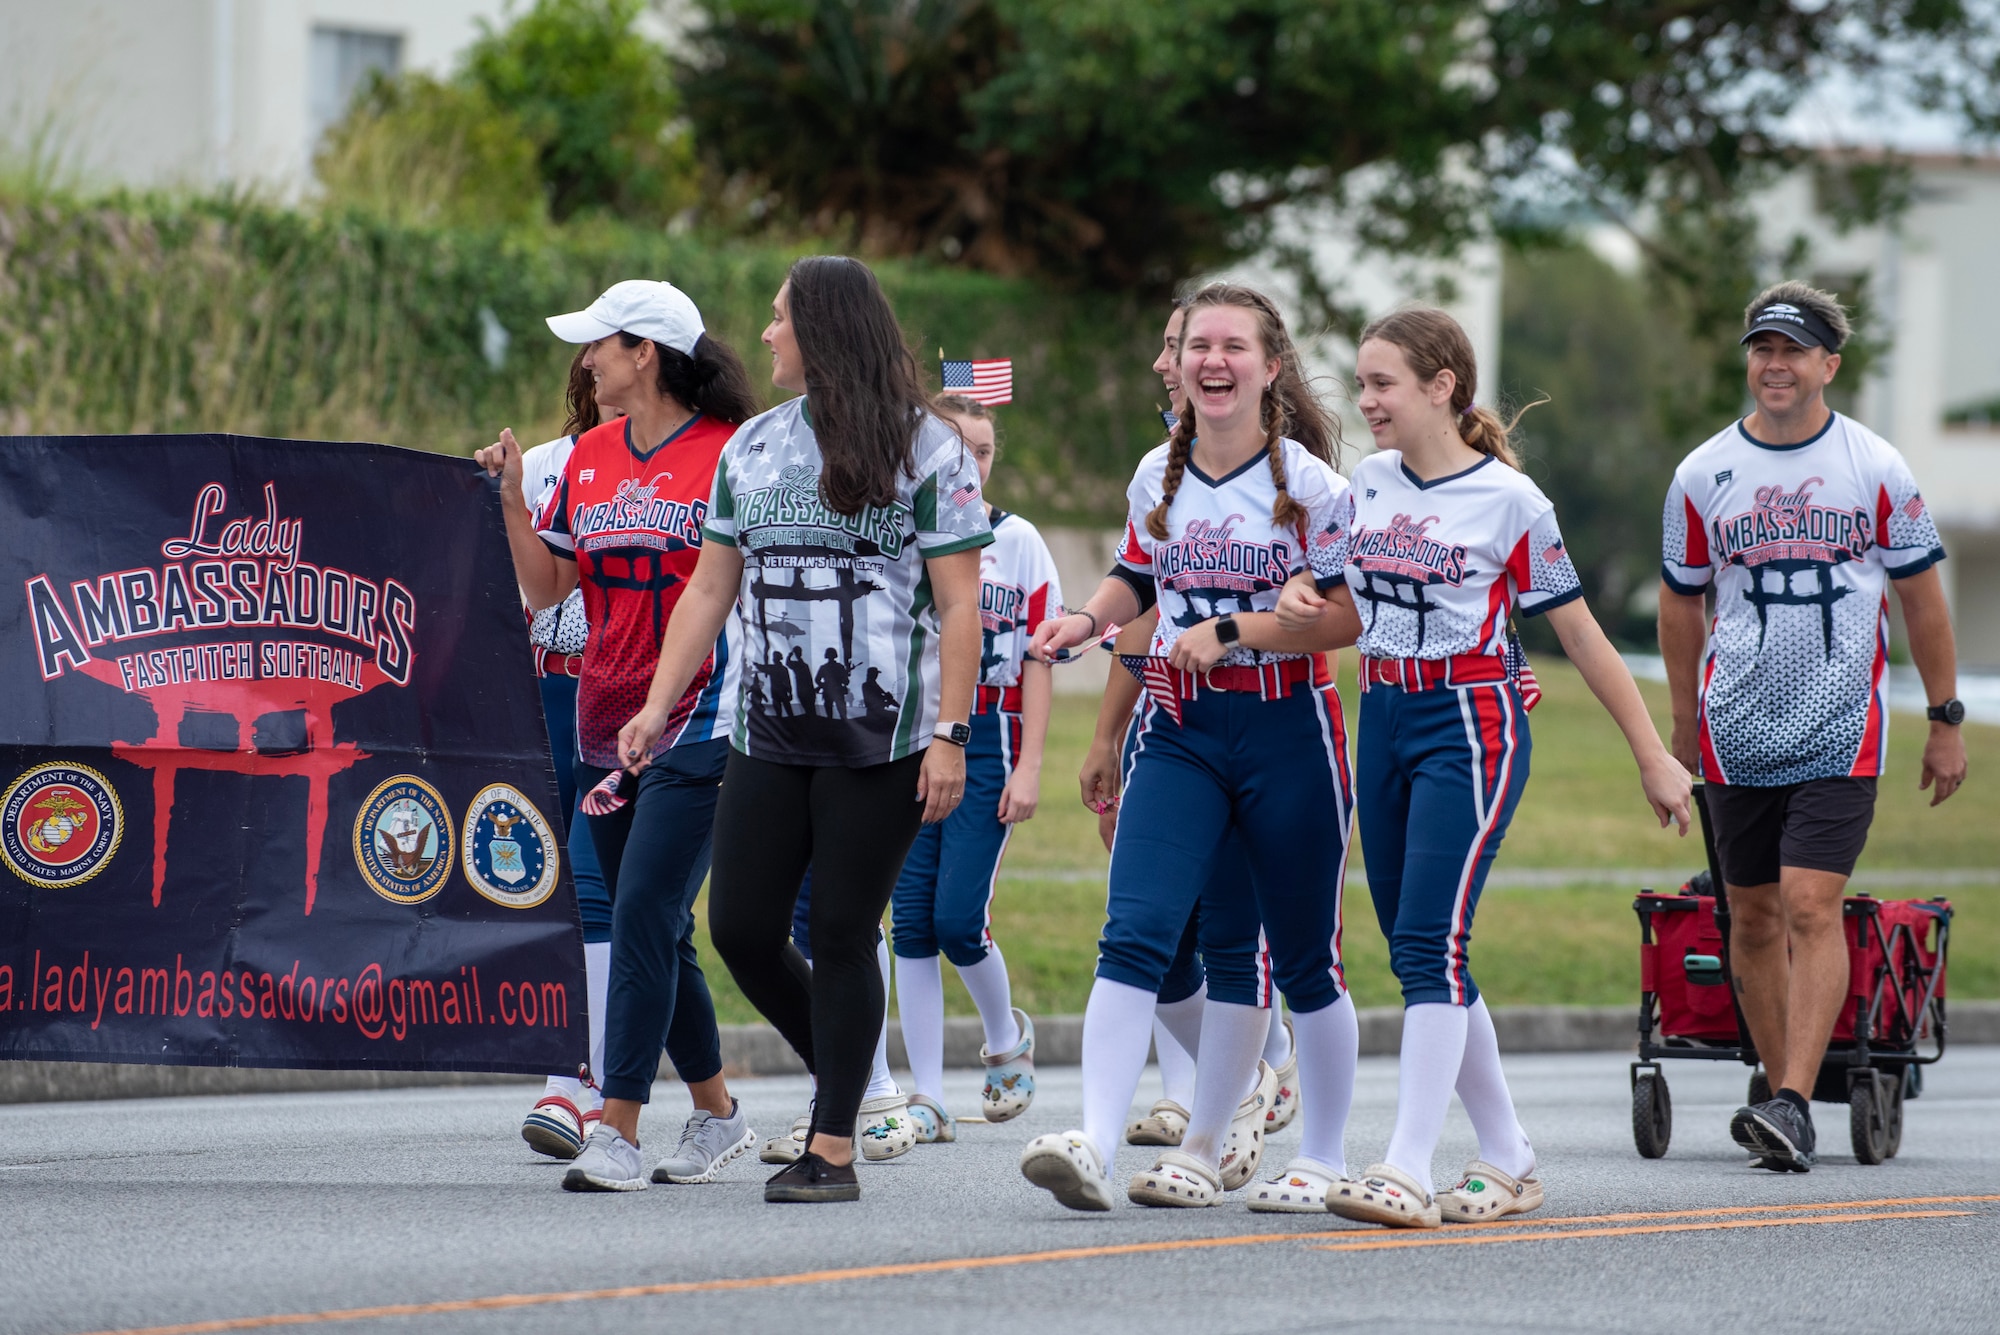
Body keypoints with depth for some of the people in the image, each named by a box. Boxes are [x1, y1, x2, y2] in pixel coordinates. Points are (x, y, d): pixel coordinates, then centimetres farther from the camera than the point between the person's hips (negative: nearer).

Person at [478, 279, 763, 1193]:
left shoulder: (730, 453, -7)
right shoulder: (590, 457, 11)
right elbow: (545, 586, 13)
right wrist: (511, 499, 3)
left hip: (698, 724, -7)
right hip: (605, 727, 7)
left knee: (643, 913, -15)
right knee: (655, 932, 12)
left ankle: (617, 1132, -15)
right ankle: (717, 1115, 25)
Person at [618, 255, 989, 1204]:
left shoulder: (924, 449, -3)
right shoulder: (752, 447, 13)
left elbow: (959, 604, -6)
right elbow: (710, 589, 15)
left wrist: (950, 734, -13)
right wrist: (659, 705, 7)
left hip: (881, 736, -5)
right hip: (770, 733, 5)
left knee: (842, 934, -4)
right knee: (740, 927, 0)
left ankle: (833, 1148, 2)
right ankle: (845, 1081, 22)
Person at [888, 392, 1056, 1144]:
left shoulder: (1018, 543, 2)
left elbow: (1039, 661, 2)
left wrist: (1030, 766, -4)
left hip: (987, 742, -2)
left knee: (959, 918, -9)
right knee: (912, 919, -2)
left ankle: (1006, 1036, 22)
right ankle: (927, 1098, 3)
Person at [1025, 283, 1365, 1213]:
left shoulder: (1306, 482, -7)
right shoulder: (1158, 476, 8)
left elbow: (1350, 614, -12)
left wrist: (1232, 631, -17)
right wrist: (1087, 619, 4)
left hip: (1286, 728, -3)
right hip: (1181, 728, 3)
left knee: (1302, 958, 7)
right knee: (1134, 935, -13)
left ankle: (1324, 1157, 22)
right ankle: (1092, 1145, -22)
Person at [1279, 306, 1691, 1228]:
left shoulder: (1508, 499, -8)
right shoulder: (1369, 482, 8)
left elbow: (1580, 634, -3)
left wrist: (1653, 755, 0)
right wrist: (1301, 603, -1)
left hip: (1471, 726, -7)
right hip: (1383, 720, 7)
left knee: (1431, 943, -16)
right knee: (1416, 952, 7)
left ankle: (1408, 1169, -20)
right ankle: (1507, 1159, 18)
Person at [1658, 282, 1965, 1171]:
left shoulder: (1875, 468, -1)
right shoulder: (1703, 474, 3)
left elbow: (1921, 597, 7)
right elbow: (1682, 601, 15)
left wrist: (1946, 722, 8)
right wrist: (1683, 723, 18)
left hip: (1841, 731, -3)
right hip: (1738, 730, 3)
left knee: (1812, 906, -14)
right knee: (1754, 918, 6)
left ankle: (1792, 1104, -19)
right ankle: (1785, 1103, 17)